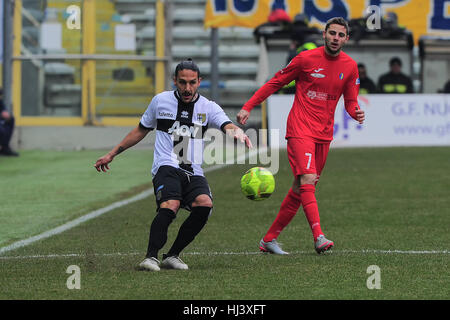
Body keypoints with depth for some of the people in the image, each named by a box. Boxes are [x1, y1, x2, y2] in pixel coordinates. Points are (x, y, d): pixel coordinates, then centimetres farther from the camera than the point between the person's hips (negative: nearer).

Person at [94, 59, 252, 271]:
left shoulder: (208, 108, 8)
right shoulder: (160, 101, 10)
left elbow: (227, 126, -11)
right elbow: (141, 131, 23)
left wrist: (237, 132, -37)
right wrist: (112, 154, 24)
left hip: (194, 173, 2)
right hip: (166, 167, -2)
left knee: (204, 204, -26)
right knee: (170, 205, -32)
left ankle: (172, 256, -11)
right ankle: (151, 256, -28)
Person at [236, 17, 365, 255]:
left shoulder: (350, 66, 6)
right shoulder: (306, 59, -5)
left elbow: (350, 102, 14)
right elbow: (275, 83, 4)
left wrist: (356, 113, -11)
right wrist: (248, 107, -2)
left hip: (324, 134, 5)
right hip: (300, 129, -5)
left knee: (301, 189, 7)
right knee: (308, 180, -21)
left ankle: (269, 239, 16)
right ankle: (319, 237, -31)